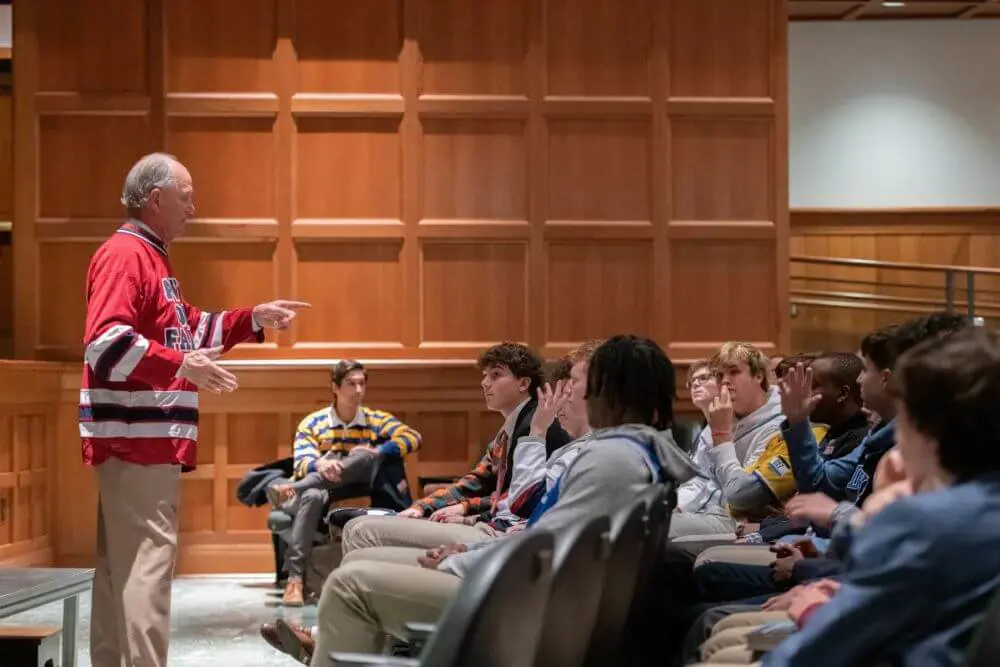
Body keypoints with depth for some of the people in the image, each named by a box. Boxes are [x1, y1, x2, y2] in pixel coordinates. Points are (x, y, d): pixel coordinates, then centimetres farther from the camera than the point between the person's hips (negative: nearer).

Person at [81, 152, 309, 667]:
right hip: (137, 437, -11)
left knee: (123, 566, 13)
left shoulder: (150, 257, 20)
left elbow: (191, 330, 28)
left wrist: (254, 318, 21)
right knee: (146, 565, -13)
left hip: (149, 438, 11)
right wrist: (181, 366, -28)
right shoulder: (124, 254, -13)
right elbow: (103, 343, -25)